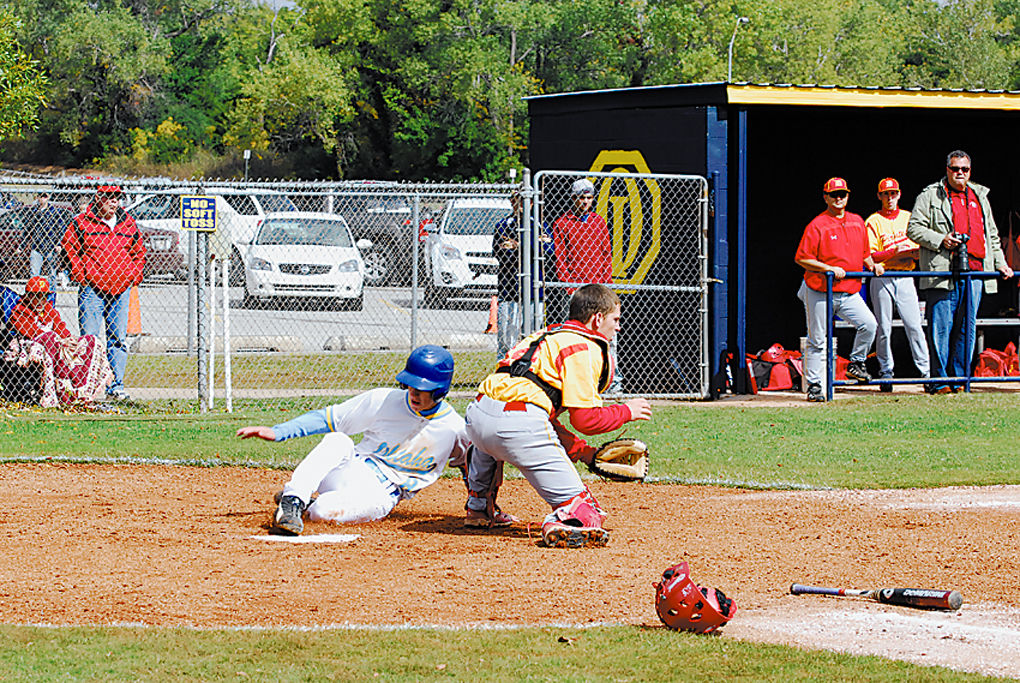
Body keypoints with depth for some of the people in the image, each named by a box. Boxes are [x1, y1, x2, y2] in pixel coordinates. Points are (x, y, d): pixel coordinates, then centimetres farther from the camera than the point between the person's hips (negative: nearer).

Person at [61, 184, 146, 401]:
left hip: (121, 290, 4)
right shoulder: (82, 222, 0)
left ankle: (117, 385, 10)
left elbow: (139, 253, 22)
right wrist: (80, 276, -4)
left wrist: (133, 276, 10)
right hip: (92, 289, -4)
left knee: (118, 339, 5)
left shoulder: (128, 224, 12)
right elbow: (68, 248, 2)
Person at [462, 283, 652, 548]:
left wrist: (583, 452, 25)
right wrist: (626, 411, 12)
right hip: (519, 424, -8)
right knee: (586, 512, -4)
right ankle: (566, 520, -33)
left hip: (476, 417, 8)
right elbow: (584, 419, -5)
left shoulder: (551, 336, 29)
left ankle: (480, 508, 50)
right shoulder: (586, 348, 3)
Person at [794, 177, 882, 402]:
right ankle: (813, 386, 8)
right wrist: (829, 269, -19)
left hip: (850, 292, 4)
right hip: (820, 293, -4)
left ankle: (856, 364, 6)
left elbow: (864, 252, 25)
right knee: (817, 340, 0)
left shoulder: (857, 222, 11)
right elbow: (802, 258, -10)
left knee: (869, 324, -14)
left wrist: (872, 265, 5)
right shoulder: (817, 225, -8)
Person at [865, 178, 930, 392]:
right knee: (884, 329, 0)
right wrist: (894, 251, -19)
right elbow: (870, 256, -6)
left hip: (905, 278, 2)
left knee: (914, 326, -6)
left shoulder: (909, 218, 14)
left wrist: (912, 251, -11)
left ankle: (925, 371, -7)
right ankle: (886, 373, 8)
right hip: (882, 279, -2)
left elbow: (920, 250, 12)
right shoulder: (873, 221, 3)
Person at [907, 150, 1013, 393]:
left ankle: (959, 379, 10)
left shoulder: (979, 197, 20)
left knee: (967, 328, 4)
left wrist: (1000, 263, 18)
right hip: (943, 271, -5)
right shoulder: (931, 196, 4)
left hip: (975, 272, 5)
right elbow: (914, 228, -1)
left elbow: (992, 235, 27)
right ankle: (939, 380, -3)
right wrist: (941, 240, -13)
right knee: (941, 328, -7)